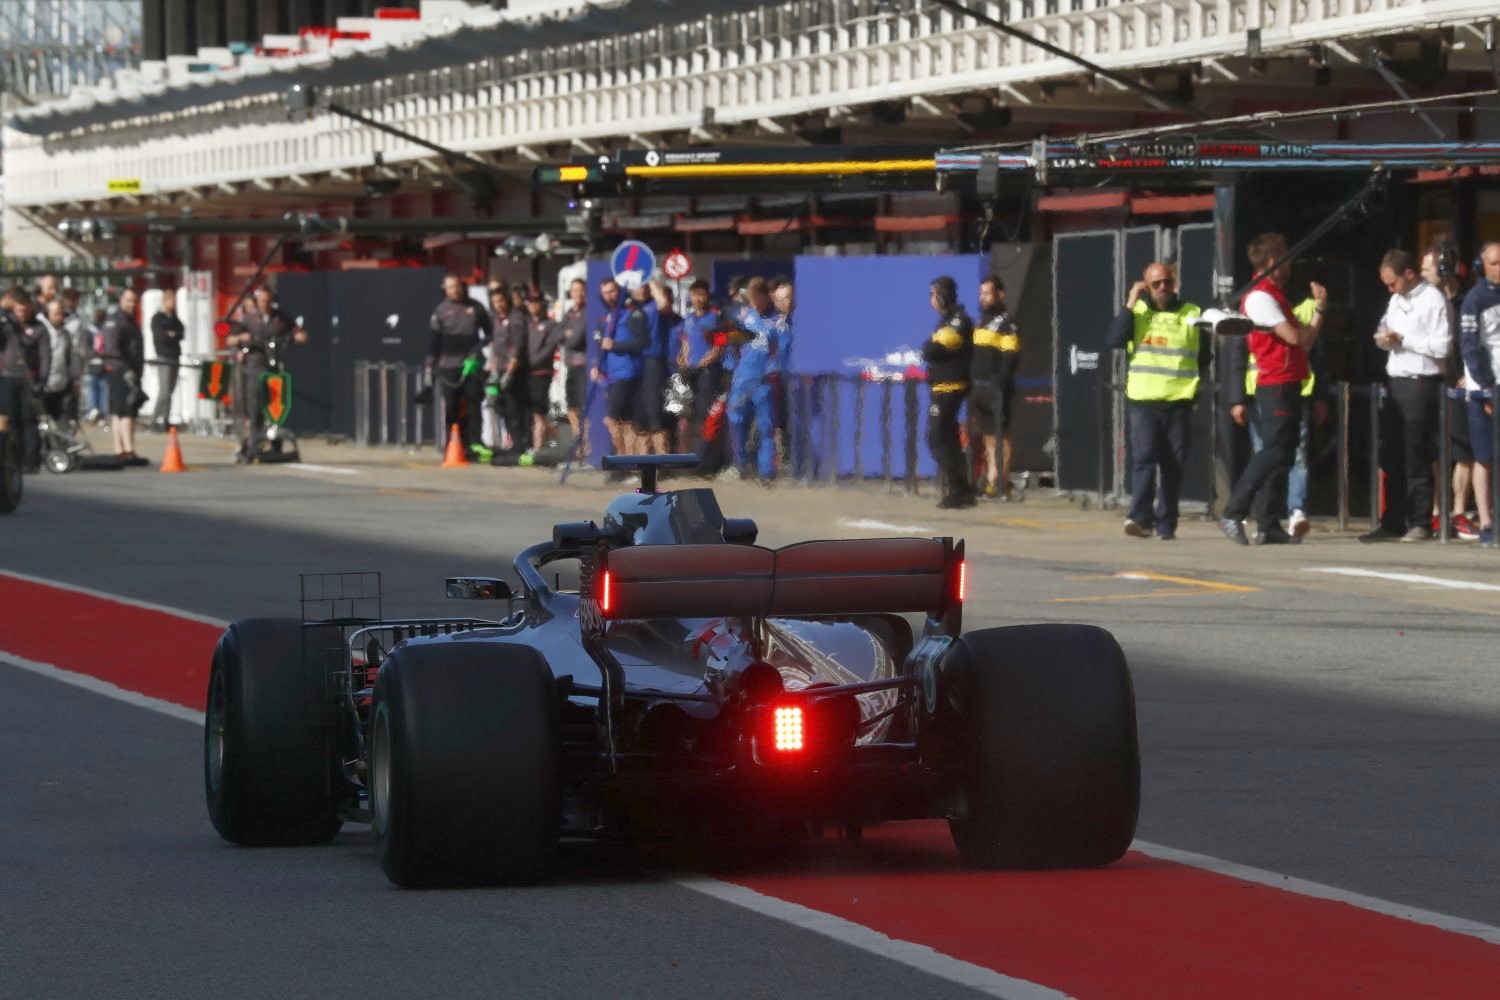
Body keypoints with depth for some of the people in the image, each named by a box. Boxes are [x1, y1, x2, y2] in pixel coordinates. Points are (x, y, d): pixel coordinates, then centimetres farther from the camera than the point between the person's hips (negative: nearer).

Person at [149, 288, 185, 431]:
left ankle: (165, 420, 8)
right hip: (163, 358, -7)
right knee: (164, 391, -13)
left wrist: (172, 335, -8)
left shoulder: (173, 317, 16)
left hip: (174, 358, 7)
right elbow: (161, 337, -15)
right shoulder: (157, 318, -5)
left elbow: (182, 332, 8)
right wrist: (175, 336, -2)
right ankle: (155, 420, -10)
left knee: (170, 390, 6)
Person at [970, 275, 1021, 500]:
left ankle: (1001, 484, -9)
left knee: (1000, 436, -8)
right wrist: (972, 384, 14)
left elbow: (1010, 358, -14)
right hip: (979, 388, 9)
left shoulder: (1006, 324, -7)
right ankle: (990, 482, 14)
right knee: (987, 437, 10)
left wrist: (1000, 384, -20)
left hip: (996, 390, -9)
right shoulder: (982, 323, 20)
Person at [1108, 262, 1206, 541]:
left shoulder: (1193, 315, 8)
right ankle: (1141, 518, -22)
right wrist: (1130, 303, -8)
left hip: (1179, 403, 1)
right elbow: (1115, 340, -7)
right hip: (1143, 402, -1)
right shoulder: (1137, 311, 9)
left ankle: (1166, 524, 9)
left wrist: (1192, 382, 3)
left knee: (1174, 466, 3)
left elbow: (1205, 356, 16)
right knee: (1143, 458, -15)